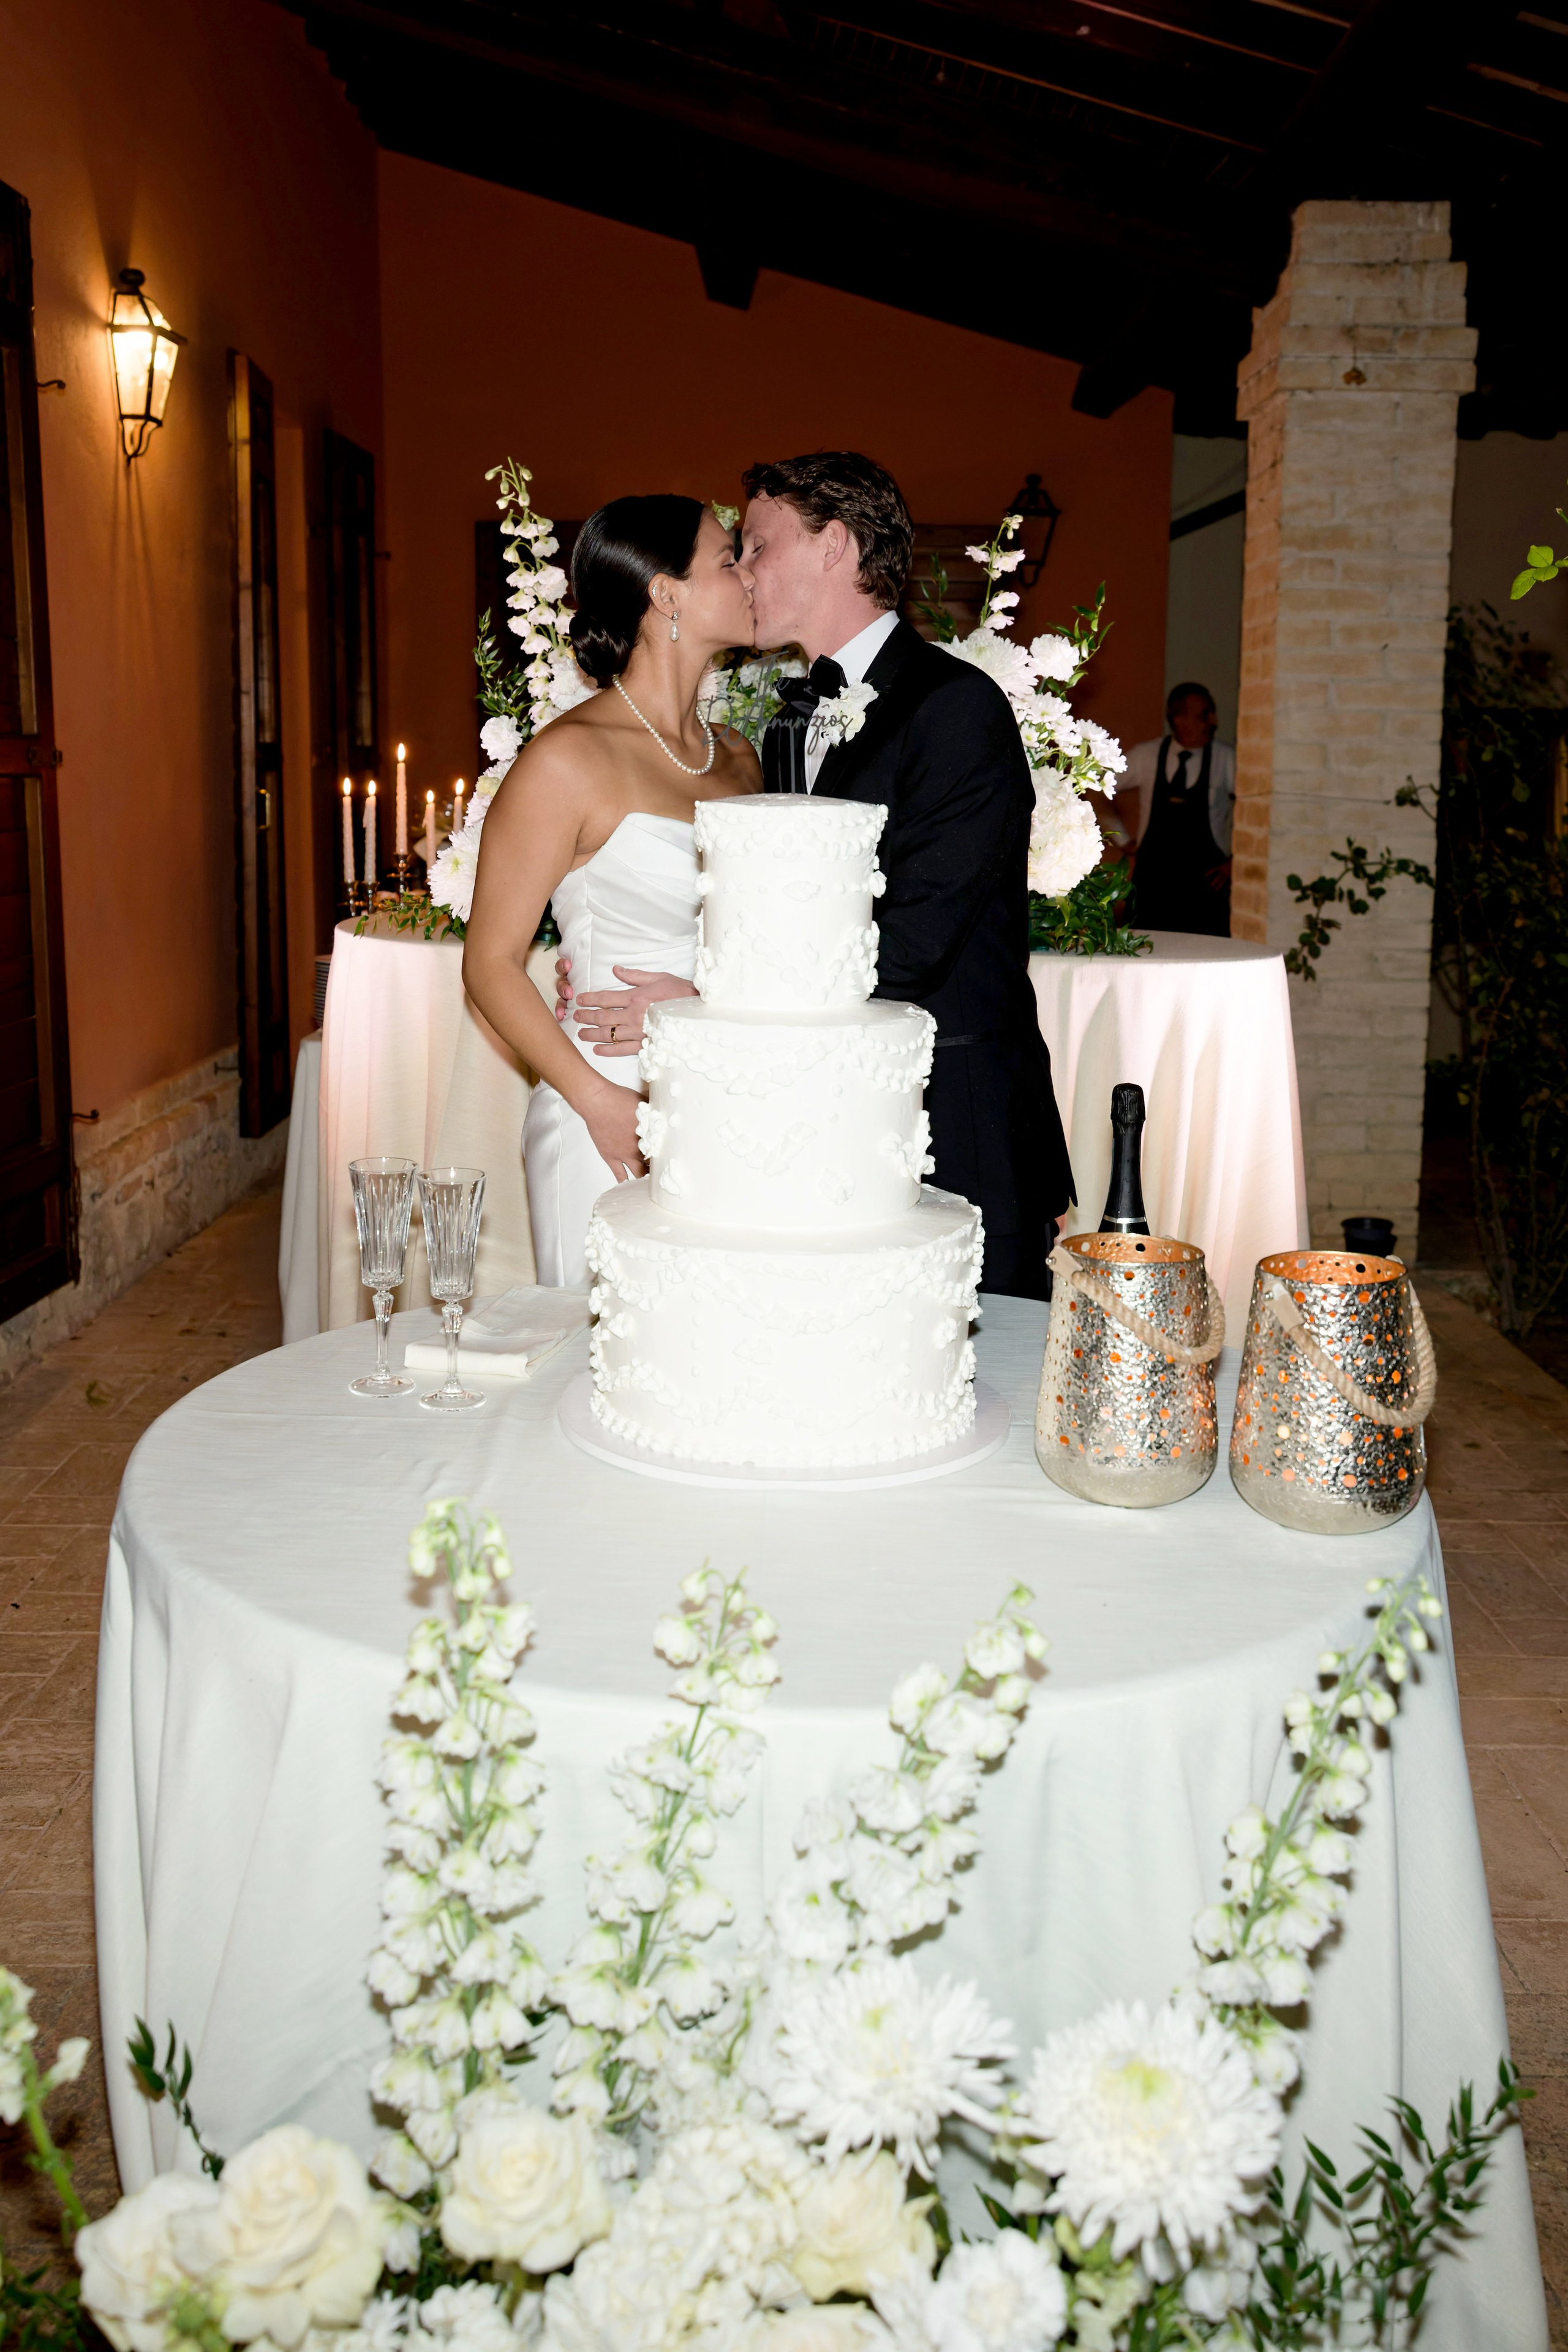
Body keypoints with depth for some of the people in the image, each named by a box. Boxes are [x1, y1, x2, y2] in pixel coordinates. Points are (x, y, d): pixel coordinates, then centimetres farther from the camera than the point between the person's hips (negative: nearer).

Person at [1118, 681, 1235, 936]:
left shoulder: (1226, 760, 1)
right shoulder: (1145, 756, 4)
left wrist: (1235, 861, 4)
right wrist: (1124, 839, 14)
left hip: (1206, 883, -1)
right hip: (1152, 883, 1)